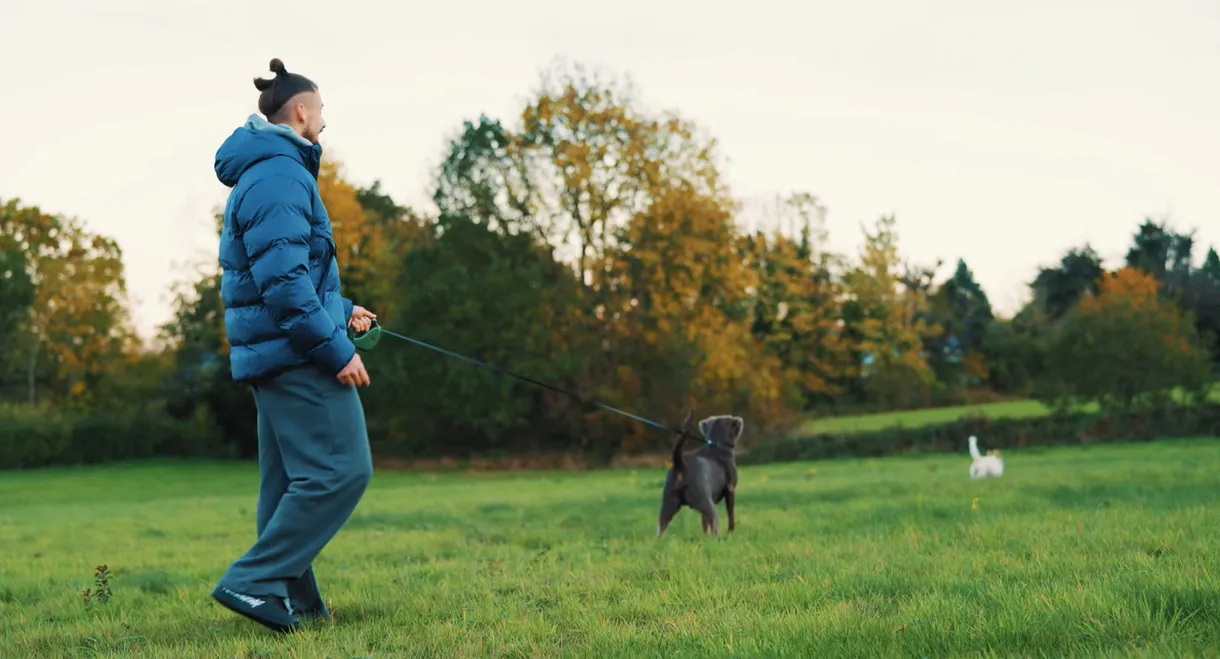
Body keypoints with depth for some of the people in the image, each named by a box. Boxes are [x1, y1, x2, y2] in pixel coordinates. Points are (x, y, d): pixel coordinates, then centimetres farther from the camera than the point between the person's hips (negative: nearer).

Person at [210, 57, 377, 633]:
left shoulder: (262, 175, 20)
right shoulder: (281, 176, -14)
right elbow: (283, 280, -23)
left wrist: (341, 310, 24)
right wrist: (335, 348, -20)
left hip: (271, 357, 11)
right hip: (299, 354, -11)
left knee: (290, 482, 12)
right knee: (339, 470, -11)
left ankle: (291, 601, 15)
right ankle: (254, 582, -11)